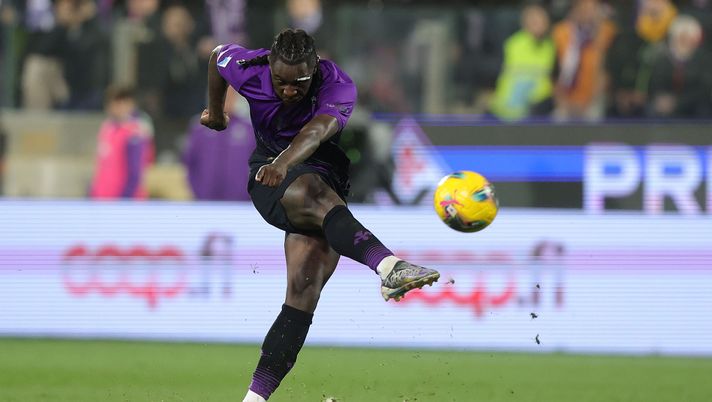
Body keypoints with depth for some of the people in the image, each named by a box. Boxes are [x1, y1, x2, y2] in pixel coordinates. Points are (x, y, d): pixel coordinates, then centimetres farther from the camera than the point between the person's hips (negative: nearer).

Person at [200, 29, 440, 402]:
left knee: (304, 294, -13)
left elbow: (317, 131, -41)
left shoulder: (338, 87, -20)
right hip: (268, 180, -1)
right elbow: (217, 56, 12)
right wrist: (216, 112, 28)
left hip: (323, 177, 1)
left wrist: (284, 163, -61)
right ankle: (388, 266, -62)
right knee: (317, 194, -37)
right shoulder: (248, 69, -12)